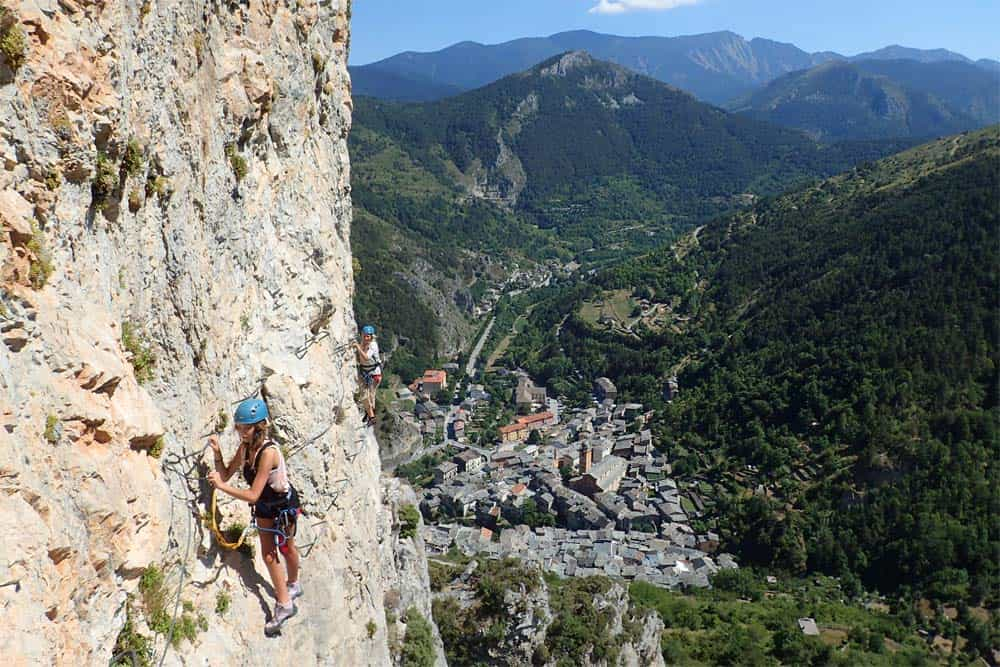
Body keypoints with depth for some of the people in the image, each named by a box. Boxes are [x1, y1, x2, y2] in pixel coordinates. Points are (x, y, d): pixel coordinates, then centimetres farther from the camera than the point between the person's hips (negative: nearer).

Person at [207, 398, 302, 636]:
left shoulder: (268, 452, -36)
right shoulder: (245, 448, -13)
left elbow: (253, 495, -36)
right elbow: (226, 475, -6)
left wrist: (222, 486, -39)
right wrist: (217, 453, -20)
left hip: (284, 503, -7)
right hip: (263, 505, 7)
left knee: (287, 548, 16)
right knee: (268, 554, 10)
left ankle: (293, 585, 40)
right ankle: (284, 603, 23)